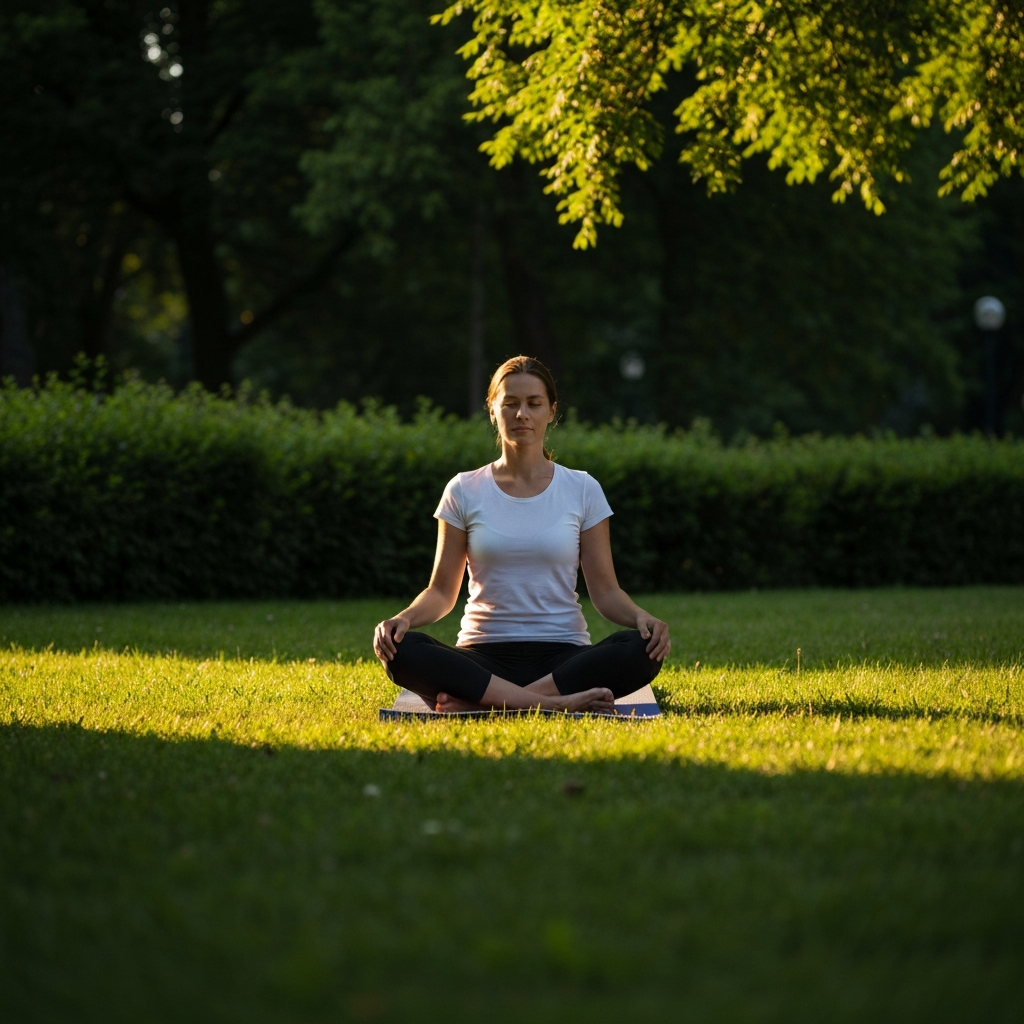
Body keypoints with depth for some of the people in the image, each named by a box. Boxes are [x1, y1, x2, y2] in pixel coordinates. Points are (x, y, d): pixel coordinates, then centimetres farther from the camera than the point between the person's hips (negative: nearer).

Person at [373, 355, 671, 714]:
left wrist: (641, 617, -18)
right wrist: (404, 617, -15)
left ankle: (476, 701, -34)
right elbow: (442, 591, 7)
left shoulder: (582, 490, 6)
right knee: (401, 650, -31)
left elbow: (605, 590, 4)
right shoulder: (464, 492, 6)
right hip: (484, 656, 0)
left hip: (562, 654, 0)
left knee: (641, 649, -32)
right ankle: (556, 702, -37)